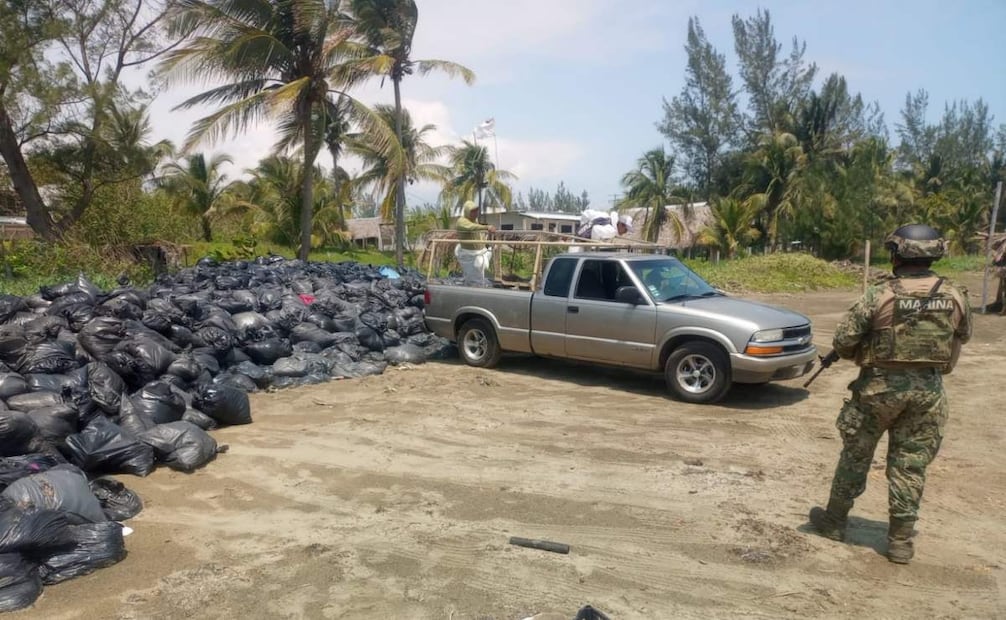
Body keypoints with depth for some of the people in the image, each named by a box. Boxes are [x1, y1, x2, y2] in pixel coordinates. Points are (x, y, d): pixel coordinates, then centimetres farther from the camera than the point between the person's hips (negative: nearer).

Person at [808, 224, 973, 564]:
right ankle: (901, 540, 15)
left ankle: (834, 520, 26)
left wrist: (862, 353, 8)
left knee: (855, 456, 12)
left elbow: (843, 340, -13)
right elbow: (962, 337, 14)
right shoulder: (955, 297, -3)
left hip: (881, 386, -3)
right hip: (928, 388, 3)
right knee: (911, 464, 11)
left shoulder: (879, 295, -15)